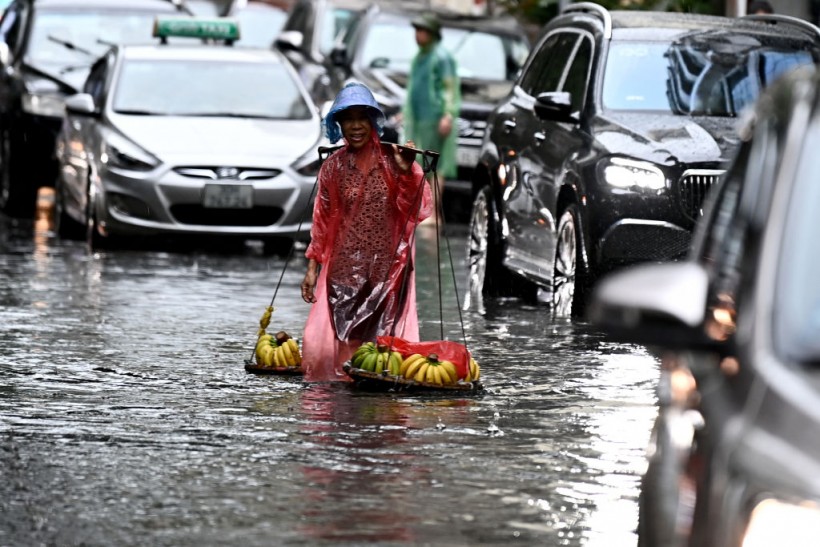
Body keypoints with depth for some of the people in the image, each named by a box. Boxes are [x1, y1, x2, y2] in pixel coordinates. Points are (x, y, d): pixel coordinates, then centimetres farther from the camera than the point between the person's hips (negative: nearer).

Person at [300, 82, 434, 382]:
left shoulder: (391, 159, 0)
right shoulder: (333, 166, 6)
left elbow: (413, 207, -7)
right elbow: (322, 219, 11)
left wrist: (407, 172, -23)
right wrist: (312, 266, 9)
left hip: (386, 267, -2)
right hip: (344, 267, 2)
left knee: (384, 338, -8)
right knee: (328, 342, -6)